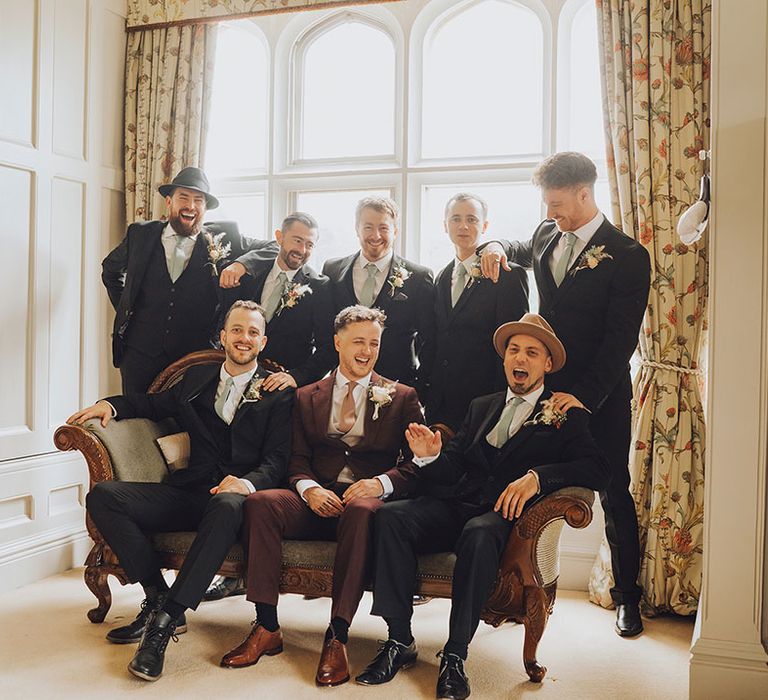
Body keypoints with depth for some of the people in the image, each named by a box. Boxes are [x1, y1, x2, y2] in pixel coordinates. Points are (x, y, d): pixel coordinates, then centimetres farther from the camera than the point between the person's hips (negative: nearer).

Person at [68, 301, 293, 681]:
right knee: (103, 495, -17)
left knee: (228, 504, -41)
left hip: (231, 496, -4)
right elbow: (155, 404, 35)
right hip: (187, 493, 5)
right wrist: (111, 404, 14)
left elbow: (276, 460, -2)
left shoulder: (277, 393, 7)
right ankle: (157, 599, -16)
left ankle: (165, 620, -37)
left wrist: (248, 481, -24)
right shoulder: (197, 378, 20)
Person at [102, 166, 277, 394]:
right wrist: (125, 309, 14)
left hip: (195, 357, -1)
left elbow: (271, 248, 1)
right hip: (140, 355, 1)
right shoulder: (141, 234, 8)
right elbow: (110, 270, 24)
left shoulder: (220, 240, 2)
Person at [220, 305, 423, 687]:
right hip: (317, 500, 3)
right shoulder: (307, 396, 18)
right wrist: (309, 488, -12)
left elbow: (416, 464, 4)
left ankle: (337, 636, -34)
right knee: (259, 503, -27)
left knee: (361, 509, -39)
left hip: (366, 500, -2)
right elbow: (297, 460, 11)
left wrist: (381, 483, -17)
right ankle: (266, 628, -22)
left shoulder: (402, 398, 12)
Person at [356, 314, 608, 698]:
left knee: (479, 533, -38)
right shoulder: (481, 407, 26)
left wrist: (537, 476, -22)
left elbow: (594, 468, -6)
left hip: (505, 513, -4)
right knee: (390, 516, -23)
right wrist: (430, 456, -5)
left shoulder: (566, 416, 12)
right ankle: (400, 640, -18)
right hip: (456, 506, 4)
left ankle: (455, 654, -27)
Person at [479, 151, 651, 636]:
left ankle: (627, 596, 22)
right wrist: (499, 247, 9)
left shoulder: (627, 256, -10)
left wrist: (583, 396, -22)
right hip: (546, 388, 5)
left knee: (615, 495, 7)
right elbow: (521, 249, 34)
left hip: (600, 397, -4)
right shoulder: (546, 236, 9)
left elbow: (621, 340, -15)